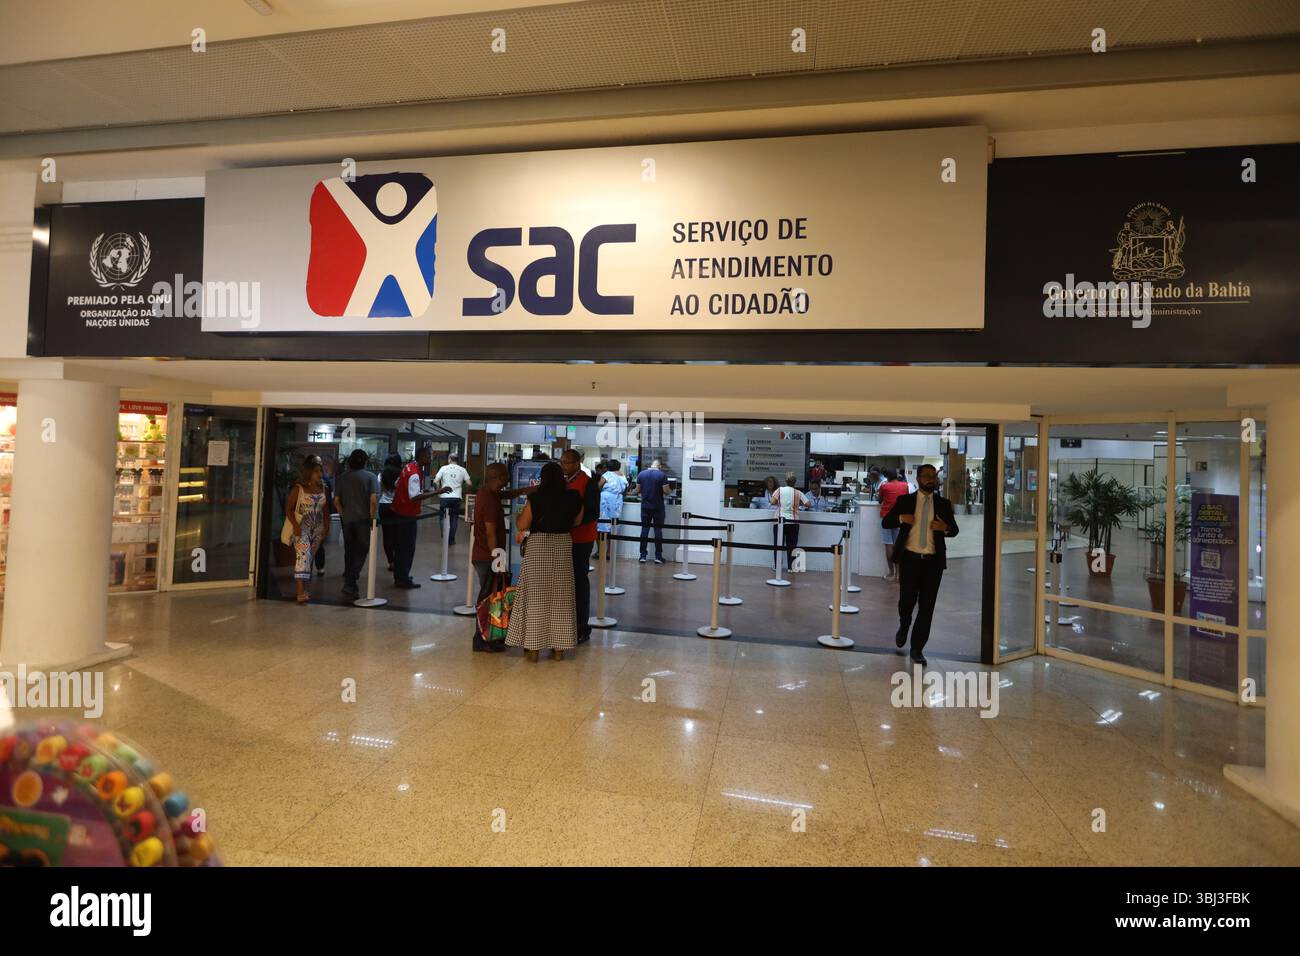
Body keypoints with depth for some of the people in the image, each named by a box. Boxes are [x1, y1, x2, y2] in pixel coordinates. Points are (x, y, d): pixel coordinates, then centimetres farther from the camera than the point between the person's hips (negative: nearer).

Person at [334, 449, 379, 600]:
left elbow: (336, 501, 3)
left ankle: (349, 584, 23)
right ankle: (350, 584, -10)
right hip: (363, 519, -4)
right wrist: (372, 517, -6)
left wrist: (343, 514, 14)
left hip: (347, 520, 4)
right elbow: (373, 500, -14)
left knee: (349, 552, 15)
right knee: (361, 552, 1)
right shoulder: (371, 477, -5)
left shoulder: (342, 477, 7)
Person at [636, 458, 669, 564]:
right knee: (658, 530, 4)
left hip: (645, 506, 3)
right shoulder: (662, 475, -8)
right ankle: (658, 556, 6)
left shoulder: (641, 474, 2)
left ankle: (643, 555, 8)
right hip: (658, 506, -3)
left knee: (644, 529, 7)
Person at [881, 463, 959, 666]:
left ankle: (917, 649, 13)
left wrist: (945, 527, -8)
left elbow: (955, 530, 15)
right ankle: (904, 627, 37)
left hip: (933, 561, 1)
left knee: (927, 606, 2)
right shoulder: (904, 500, 4)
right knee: (907, 600, 2)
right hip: (909, 558, -1)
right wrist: (900, 518, -18)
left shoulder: (943, 503, 9)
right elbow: (885, 522, 2)